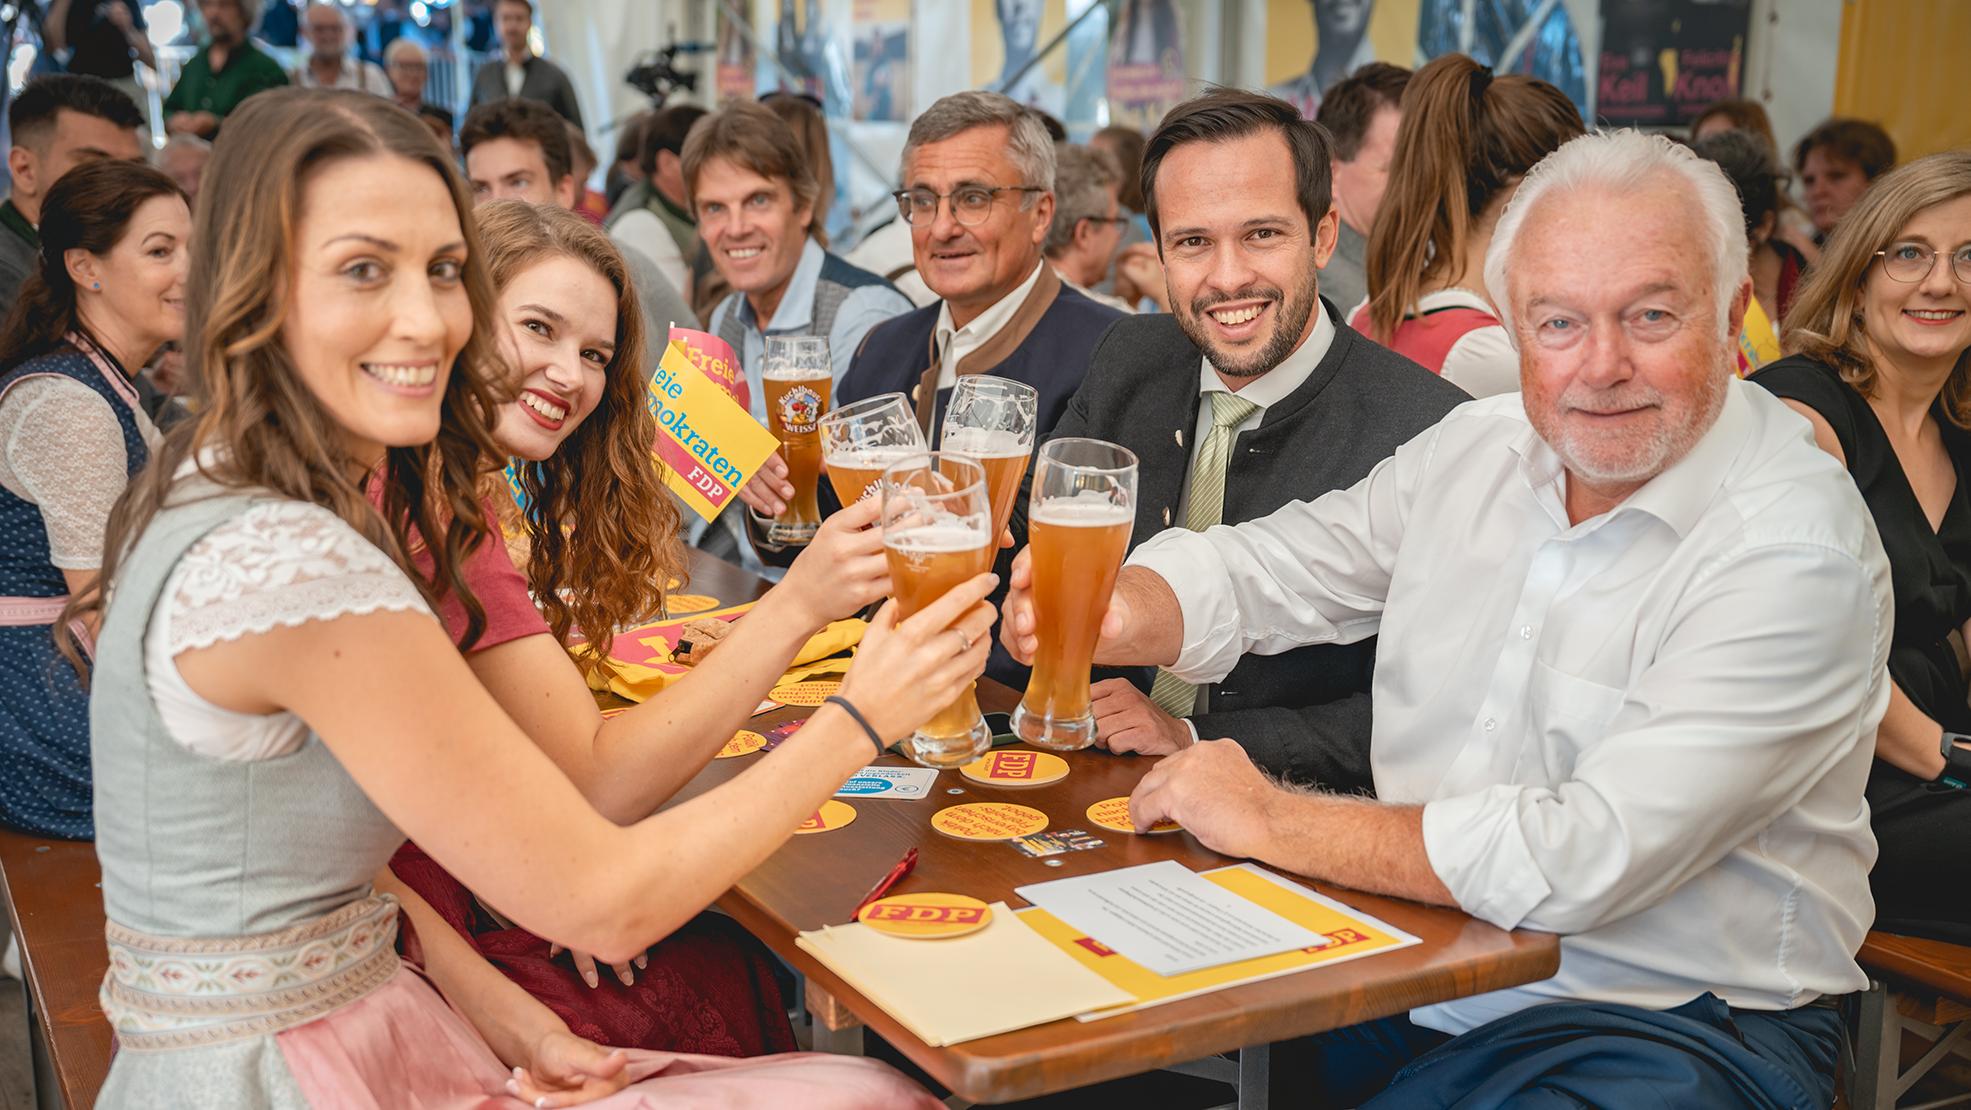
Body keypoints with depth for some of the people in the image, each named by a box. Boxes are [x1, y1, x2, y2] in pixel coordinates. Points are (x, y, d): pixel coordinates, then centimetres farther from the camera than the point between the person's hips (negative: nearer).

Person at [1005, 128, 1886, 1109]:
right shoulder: (1476, 448, 3)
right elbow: (1262, 568, 10)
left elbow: (1587, 857, -26)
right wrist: (1117, 614, -14)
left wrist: (1269, 820, -21)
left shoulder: (1798, 551, -19)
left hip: (1672, 1020, -5)